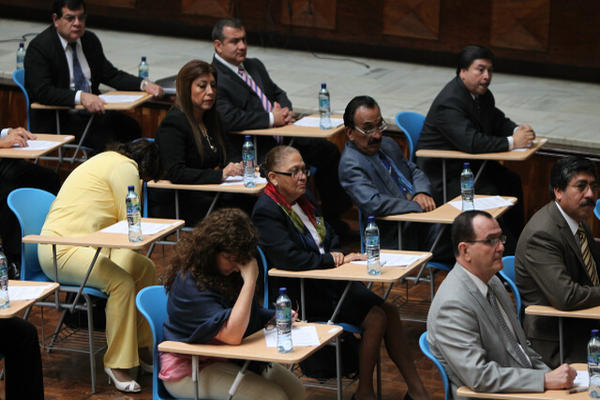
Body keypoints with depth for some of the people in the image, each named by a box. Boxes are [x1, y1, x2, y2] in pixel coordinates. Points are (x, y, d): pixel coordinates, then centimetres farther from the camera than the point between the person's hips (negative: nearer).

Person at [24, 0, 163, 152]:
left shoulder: (90, 40, 9)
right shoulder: (39, 47, -11)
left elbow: (111, 75, 15)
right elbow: (43, 91, -22)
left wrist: (144, 85, -3)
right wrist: (80, 97, -36)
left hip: (92, 111, 6)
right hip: (57, 120, -6)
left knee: (132, 128, -19)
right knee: (106, 137, -29)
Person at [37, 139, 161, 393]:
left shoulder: (109, 160, 23)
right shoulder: (126, 169, -10)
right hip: (61, 251, -11)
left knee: (145, 268, 7)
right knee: (121, 282, -29)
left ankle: (141, 349, 11)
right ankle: (117, 364, -24)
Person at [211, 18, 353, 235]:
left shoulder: (254, 66, 16)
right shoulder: (214, 79, -13)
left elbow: (279, 94, 24)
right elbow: (229, 118, -25)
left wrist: (284, 110, -2)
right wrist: (271, 119, -18)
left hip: (279, 137, 9)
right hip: (253, 150, -9)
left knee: (329, 151, 3)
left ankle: (332, 217, 12)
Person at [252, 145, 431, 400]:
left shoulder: (302, 200, 12)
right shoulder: (266, 212, -16)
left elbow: (329, 236, 22)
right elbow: (289, 258, -25)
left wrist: (337, 253, -1)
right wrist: (333, 260, -16)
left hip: (327, 280, 9)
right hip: (302, 292, -9)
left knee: (390, 311, -4)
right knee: (375, 319, -18)